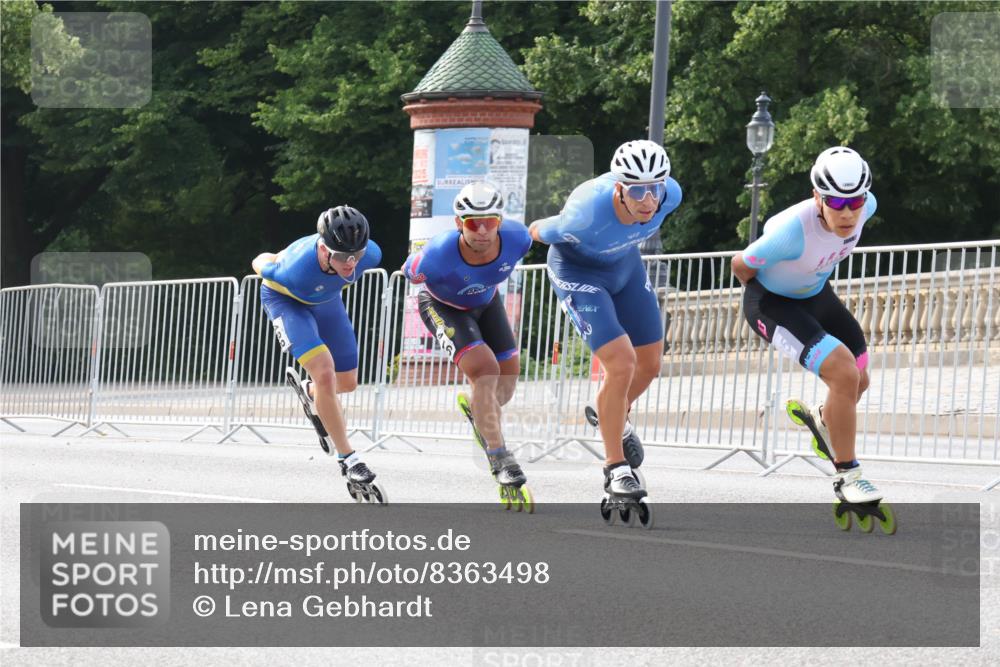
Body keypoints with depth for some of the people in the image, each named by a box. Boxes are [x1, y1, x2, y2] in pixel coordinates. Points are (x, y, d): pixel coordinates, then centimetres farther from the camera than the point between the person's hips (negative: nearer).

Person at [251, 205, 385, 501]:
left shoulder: (371, 254, -33)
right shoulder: (295, 269, -44)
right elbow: (260, 262, -19)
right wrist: (276, 260, 4)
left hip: (326, 298, 5)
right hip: (285, 298, -5)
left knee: (347, 382, 11)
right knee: (325, 372, -23)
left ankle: (310, 394, 48)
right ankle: (347, 459, -10)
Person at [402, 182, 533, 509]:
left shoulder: (516, 238, -33)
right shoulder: (437, 256, -42)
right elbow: (410, 271, -17)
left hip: (486, 301, 4)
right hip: (442, 306, -4)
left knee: (505, 386, 8)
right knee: (484, 370, -24)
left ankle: (474, 408, 45)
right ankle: (505, 469, -17)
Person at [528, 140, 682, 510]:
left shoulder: (670, 195, -28)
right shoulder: (587, 213, -41)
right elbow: (539, 232, -18)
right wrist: (533, 232, 5)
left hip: (625, 263, 6)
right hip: (578, 270, -6)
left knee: (650, 363, 11)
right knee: (621, 363, -19)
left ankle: (614, 418, 43)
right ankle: (616, 469, -5)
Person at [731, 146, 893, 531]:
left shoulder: (866, 206, -22)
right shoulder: (793, 230, -40)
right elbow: (741, 265, -23)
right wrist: (765, 288, 0)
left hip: (814, 294, 7)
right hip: (770, 304, -7)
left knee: (858, 382, 16)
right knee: (844, 374, -23)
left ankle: (822, 419, 53)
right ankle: (846, 476, -6)